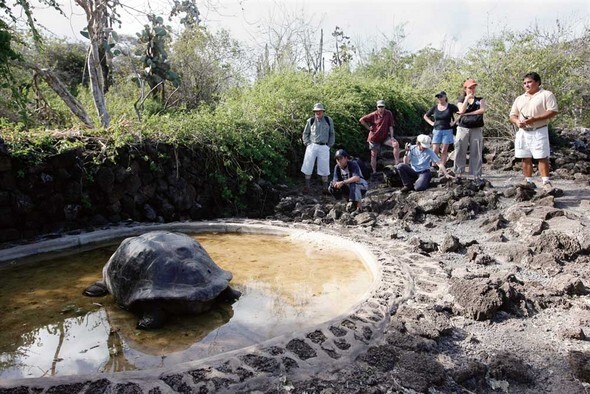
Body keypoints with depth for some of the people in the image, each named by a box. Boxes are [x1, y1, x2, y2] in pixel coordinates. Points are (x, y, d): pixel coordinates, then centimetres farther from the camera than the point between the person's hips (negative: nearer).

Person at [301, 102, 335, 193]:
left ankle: (325, 187, 14)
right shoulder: (310, 121, 2)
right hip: (312, 146, 1)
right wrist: (308, 144, 1)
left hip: (324, 147, 0)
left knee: (324, 168, 4)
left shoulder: (329, 120, 3)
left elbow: (332, 134, 10)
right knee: (308, 167, 1)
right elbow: (305, 133, 12)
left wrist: (329, 145, 3)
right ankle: (307, 186, 13)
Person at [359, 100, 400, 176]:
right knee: (373, 155, 6)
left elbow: (390, 126, -4)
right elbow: (361, 120, -5)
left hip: (385, 137, 1)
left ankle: (397, 164, -16)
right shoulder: (373, 115, -10)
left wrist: (392, 137, -11)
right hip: (374, 137, -1)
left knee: (396, 144, -21)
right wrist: (368, 128, -6)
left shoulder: (388, 114, -7)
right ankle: (374, 172, 16)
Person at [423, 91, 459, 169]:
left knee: (444, 151, 2)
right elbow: (425, 116, 20)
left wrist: (454, 122, -7)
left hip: (447, 131, -2)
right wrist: (431, 123, 7)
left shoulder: (451, 107, -2)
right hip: (437, 131, 2)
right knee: (435, 150, -4)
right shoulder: (435, 108, 7)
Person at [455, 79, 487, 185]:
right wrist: (467, 98, -6)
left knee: (476, 153, -1)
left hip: (477, 129, 1)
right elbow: (461, 111, -7)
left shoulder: (480, 100, 14)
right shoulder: (461, 100, 13)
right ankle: (458, 174, 2)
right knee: (460, 152, -3)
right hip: (463, 128, 0)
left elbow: (482, 110, -6)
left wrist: (467, 113, -7)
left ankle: (476, 175, 2)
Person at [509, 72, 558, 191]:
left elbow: (553, 112, -9)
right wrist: (517, 121, -7)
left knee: (542, 157, -7)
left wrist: (534, 119, -19)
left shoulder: (546, 95, 1)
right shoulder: (519, 98, 18)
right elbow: (512, 115, 17)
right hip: (523, 132, 5)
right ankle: (528, 181, 10)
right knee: (525, 158, 4)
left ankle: (546, 182, -4)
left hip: (539, 131, -5)